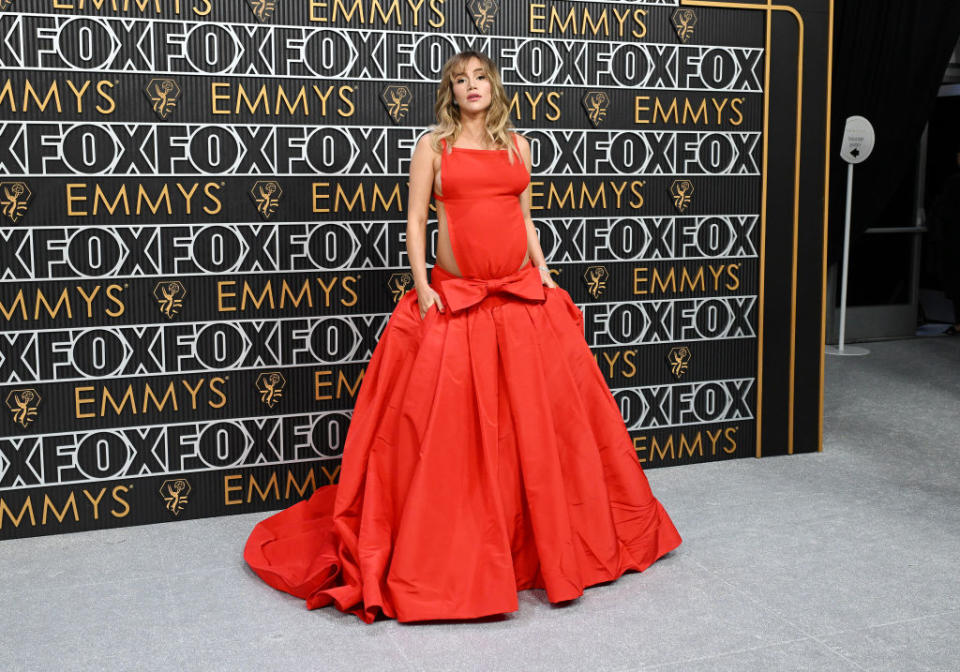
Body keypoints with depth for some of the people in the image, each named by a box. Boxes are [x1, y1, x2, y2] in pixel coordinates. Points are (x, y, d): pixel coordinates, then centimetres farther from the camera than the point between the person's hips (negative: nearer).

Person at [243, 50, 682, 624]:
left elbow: (525, 218, 17)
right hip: (453, 300, -3)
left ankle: (546, 539, 23)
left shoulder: (517, 144, 14)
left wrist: (544, 270, 5)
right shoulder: (434, 146, 4)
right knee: (449, 426, -3)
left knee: (537, 420, 6)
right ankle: (447, 552, 11)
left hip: (523, 299, 3)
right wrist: (422, 288, -9)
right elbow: (416, 219, 1)